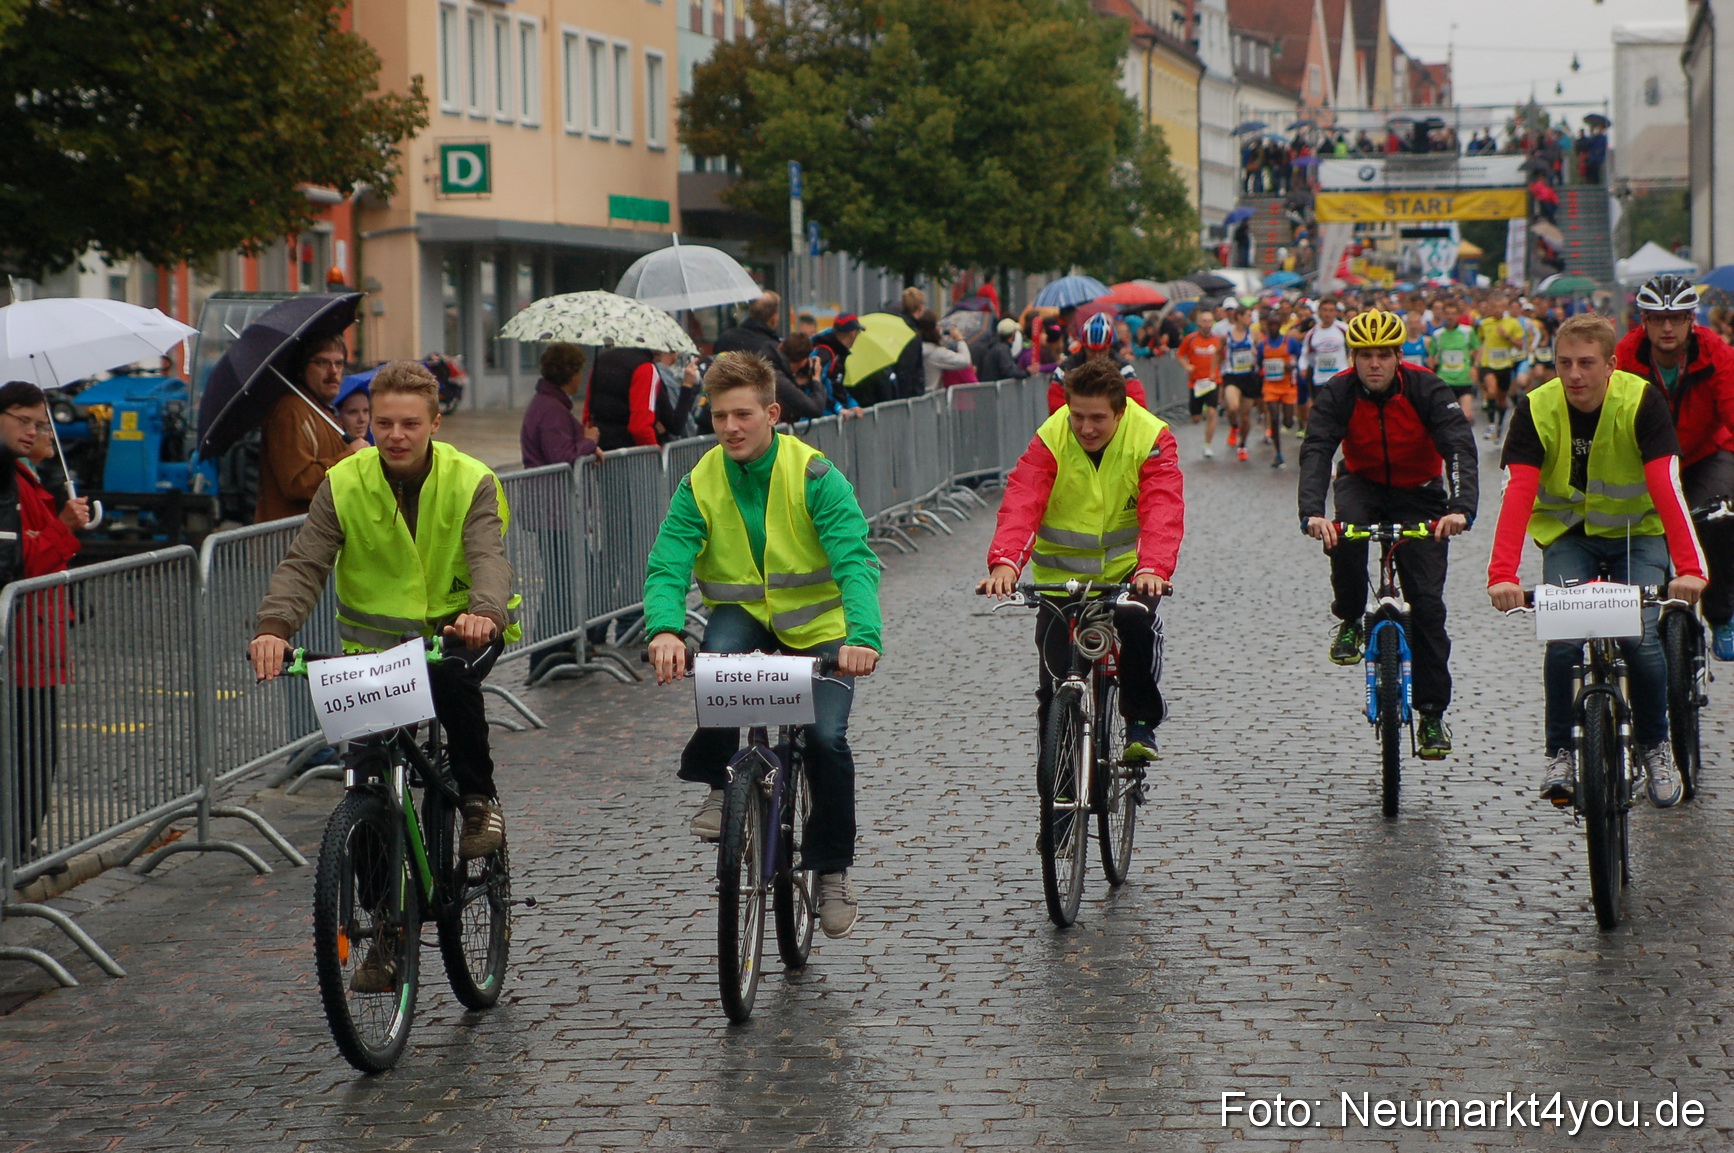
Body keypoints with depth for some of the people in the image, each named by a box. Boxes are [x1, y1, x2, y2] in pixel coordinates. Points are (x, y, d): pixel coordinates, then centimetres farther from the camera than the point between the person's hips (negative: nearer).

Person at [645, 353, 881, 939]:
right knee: (718, 654, -34)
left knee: (826, 737, -19)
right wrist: (665, 629, -42)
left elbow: (855, 561, -27)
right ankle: (716, 784, -13)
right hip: (743, 614, 1)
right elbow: (667, 567, -20)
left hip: (819, 625, -1)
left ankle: (832, 869, 3)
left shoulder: (814, 476, -18)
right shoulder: (700, 485, -10)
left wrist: (863, 636, -44)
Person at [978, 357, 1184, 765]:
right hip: (1060, 569, 1)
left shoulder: (1151, 438, -16)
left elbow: (1162, 511, -29)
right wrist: (1005, 562, -46)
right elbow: (1021, 504, -27)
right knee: (1056, 672, -3)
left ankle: (1141, 725, -7)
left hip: (1125, 566, -1)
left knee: (1140, 624, -28)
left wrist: (1152, 568, -47)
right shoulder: (1051, 439, -15)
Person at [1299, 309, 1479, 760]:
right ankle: (1350, 622, -9)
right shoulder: (1338, 393, -19)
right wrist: (1312, 513, -49)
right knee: (1345, 532, -35)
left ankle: (1432, 713, -1)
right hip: (1363, 484, 1)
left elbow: (1460, 447, -32)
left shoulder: (1427, 389, -22)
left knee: (1427, 600, -9)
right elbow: (1316, 451, -31)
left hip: (1419, 492, -1)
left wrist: (1461, 508, -50)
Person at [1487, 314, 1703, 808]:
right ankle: (1560, 753, -1)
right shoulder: (1537, 409, -18)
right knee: (1562, 638, -20)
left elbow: (1666, 486, -29)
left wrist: (1690, 567, -41)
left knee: (1640, 638, -18)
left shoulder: (1642, 402, -20)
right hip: (1568, 533, 1)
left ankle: (1655, 745, 7)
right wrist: (1502, 574, -41)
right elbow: (1517, 494, -27)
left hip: (1637, 531, -1)